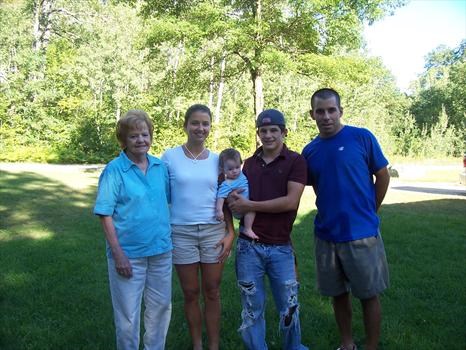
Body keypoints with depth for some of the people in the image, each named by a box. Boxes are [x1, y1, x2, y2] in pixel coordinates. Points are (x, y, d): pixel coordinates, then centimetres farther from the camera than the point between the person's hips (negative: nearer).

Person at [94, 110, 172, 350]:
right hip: (128, 253, -5)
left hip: (161, 250, 5)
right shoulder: (114, 170, -11)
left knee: (161, 306, 18)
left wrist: (169, 236, 7)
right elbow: (105, 214, -12)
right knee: (128, 314, 9)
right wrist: (118, 254, -15)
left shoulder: (160, 166, 2)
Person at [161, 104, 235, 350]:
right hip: (181, 233, -1)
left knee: (212, 293, 9)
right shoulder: (170, 157, -2)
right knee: (190, 294, 10)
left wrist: (230, 233, 0)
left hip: (214, 232, 1)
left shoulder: (216, 159, 5)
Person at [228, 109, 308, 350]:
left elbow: (291, 202, -14)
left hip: (281, 248, -3)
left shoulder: (295, 161, -3)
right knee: (252, 308, 12)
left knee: (289, 307, 12)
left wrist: (250, 206, -12)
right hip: (248, 246, 3)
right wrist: (234, 201, -8)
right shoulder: (249, 164, 10)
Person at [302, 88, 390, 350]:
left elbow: (383, 176, 0)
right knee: (338, 294, 15)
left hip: (362, 233, -4)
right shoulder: (310, 151, 4)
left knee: (369, 295, 8)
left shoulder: (362, 137, -8)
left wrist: (367, 214, 4)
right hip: (326, 235, 4)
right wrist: (333, 213, 9)